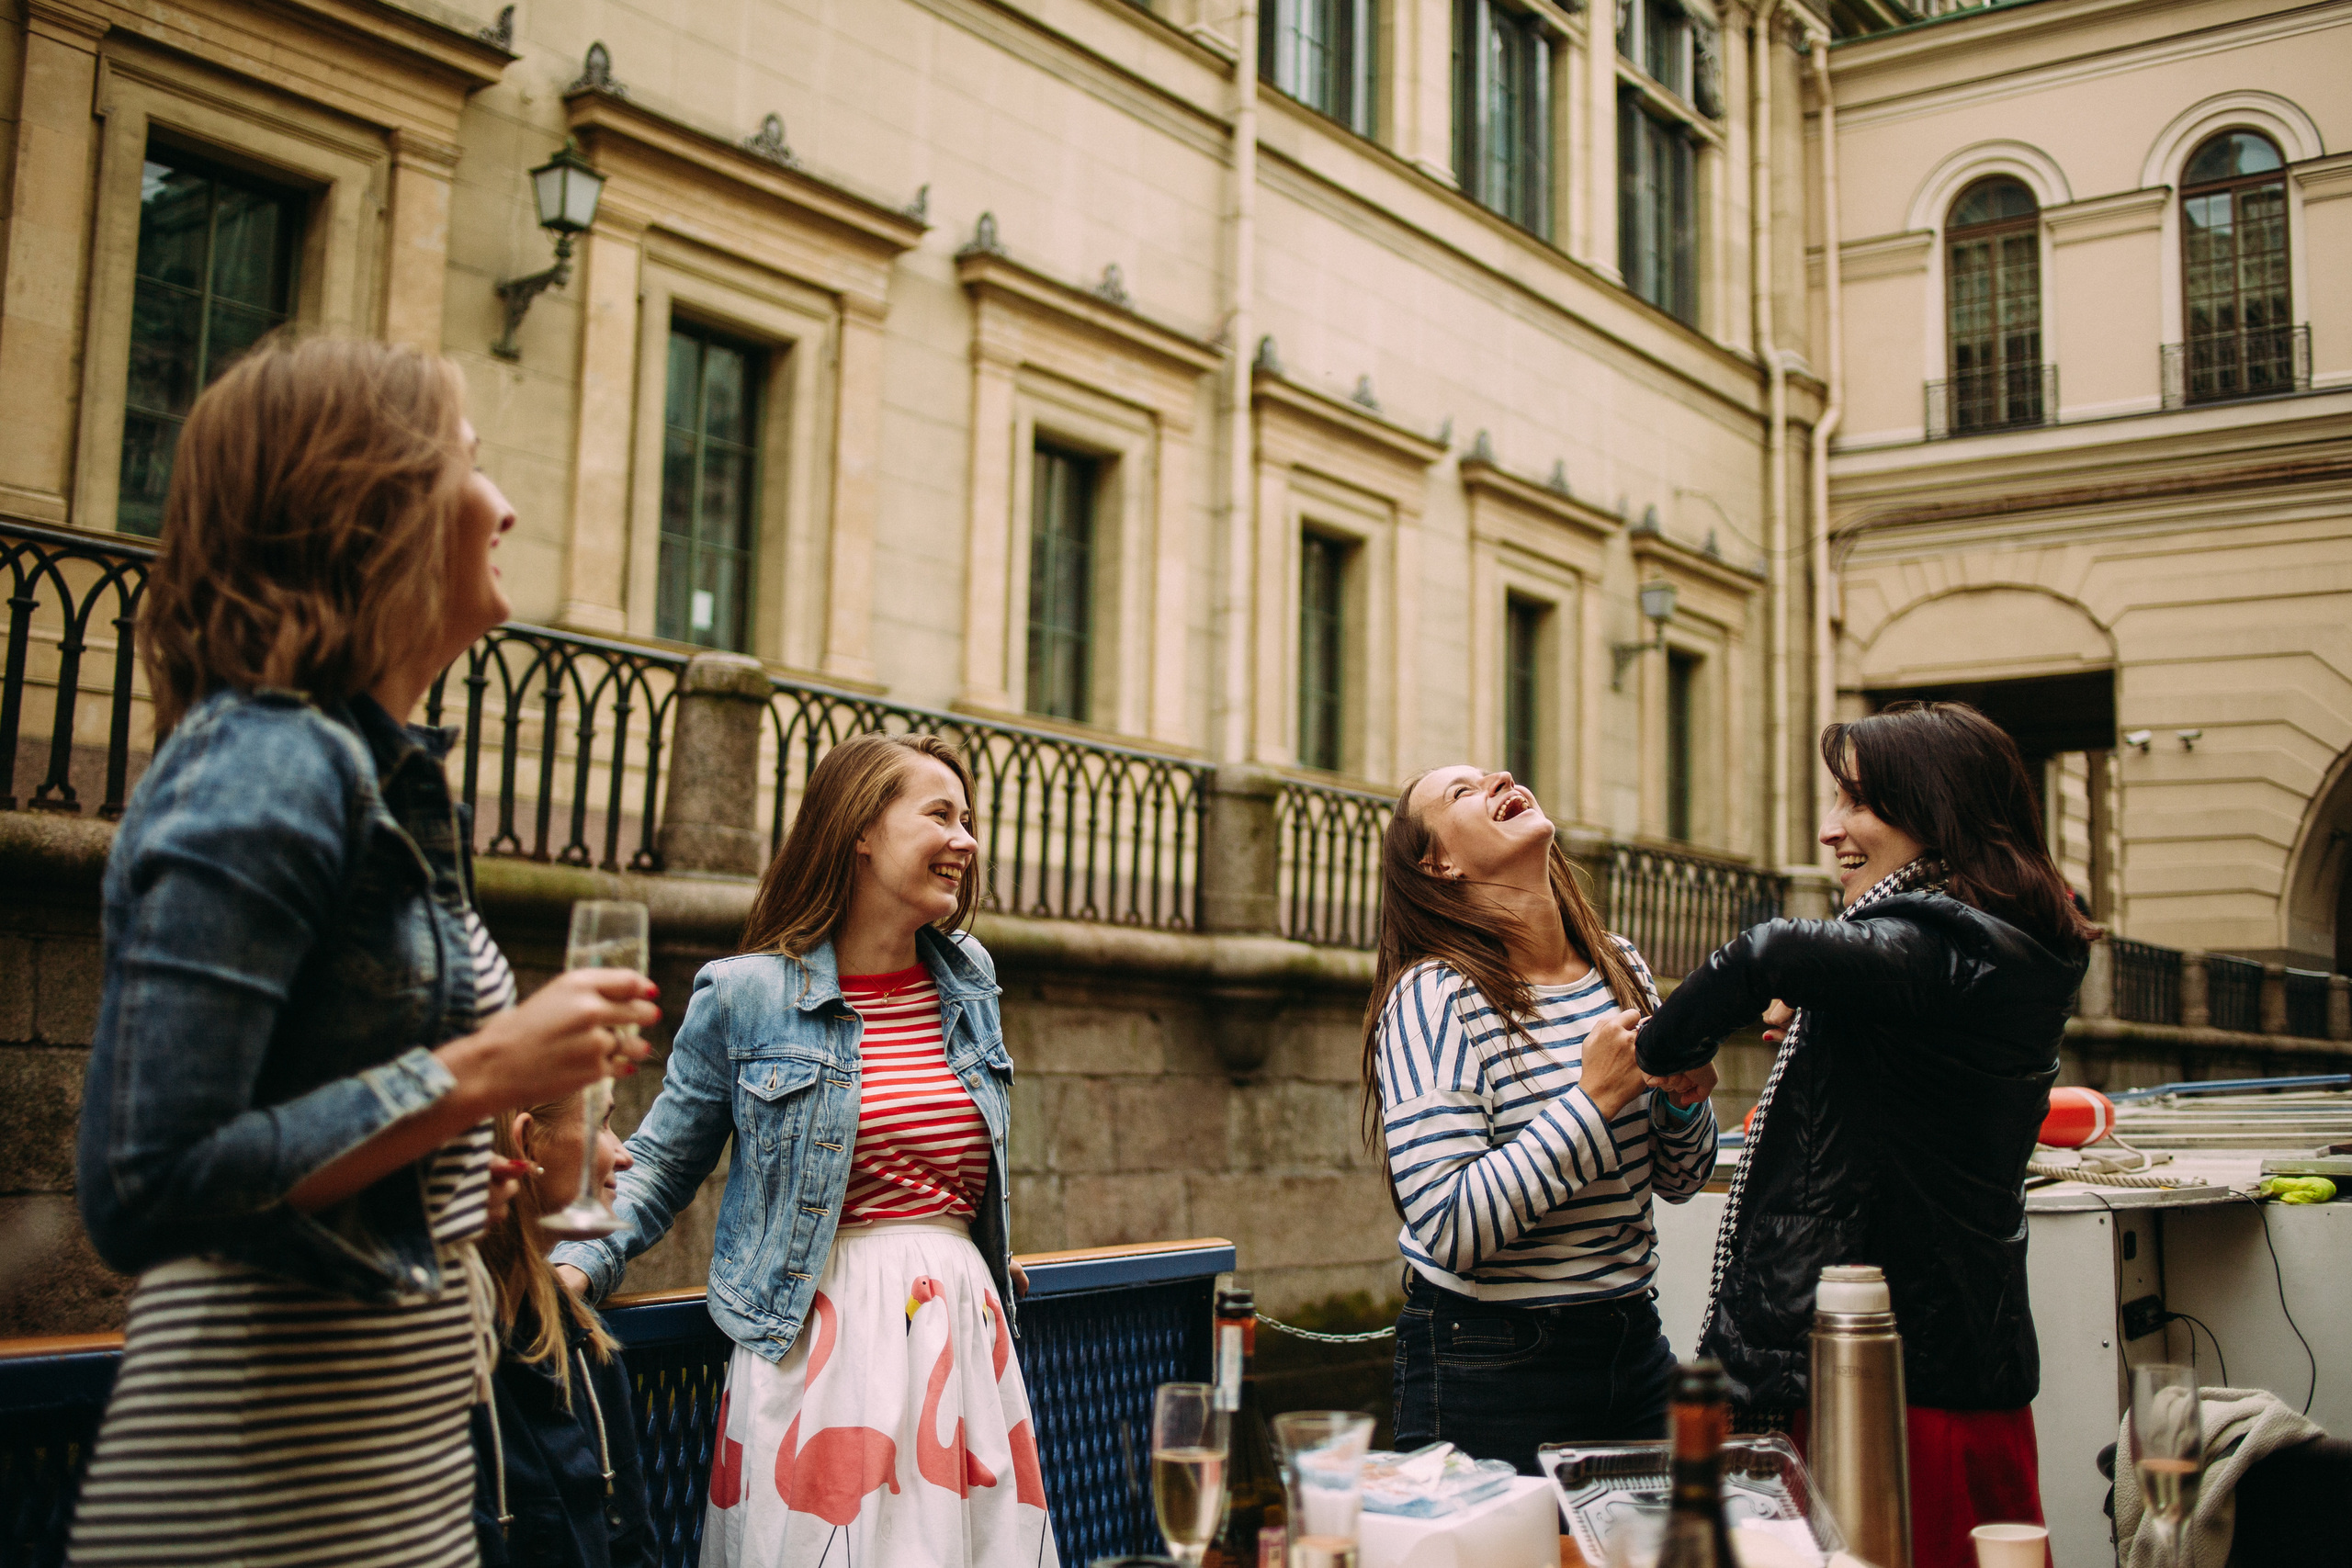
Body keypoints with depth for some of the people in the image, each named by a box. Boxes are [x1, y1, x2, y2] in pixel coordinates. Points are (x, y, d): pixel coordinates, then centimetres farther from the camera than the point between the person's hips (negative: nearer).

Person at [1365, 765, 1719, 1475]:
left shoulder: (1621, 966, 5)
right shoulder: (1432, 997, -15)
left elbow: (1678, 1181, 14)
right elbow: (1448, 1228, -23)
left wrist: (1683, 1098, -7)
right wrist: (1595, 1098, -22)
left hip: (1632, 1337, 6)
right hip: (1491, 1367, -6)